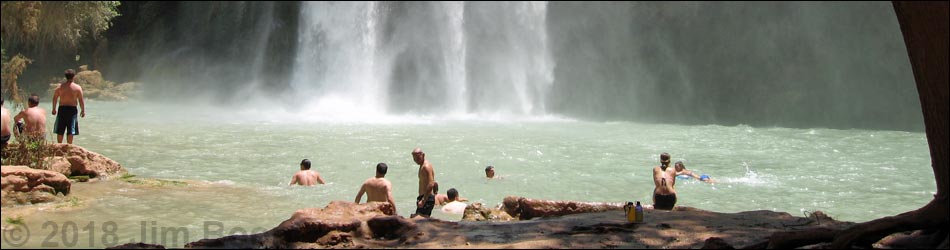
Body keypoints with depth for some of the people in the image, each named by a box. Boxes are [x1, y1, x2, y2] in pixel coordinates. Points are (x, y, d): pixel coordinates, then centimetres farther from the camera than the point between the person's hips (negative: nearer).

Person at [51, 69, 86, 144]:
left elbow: (54, 98, 6)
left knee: (60, 131, 11)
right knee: (70, 131, 1)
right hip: (72, 109, -2)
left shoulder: (60, 86, 3)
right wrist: (83, 110, 5)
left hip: (62, 109, 2)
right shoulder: (77, 87, -4)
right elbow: (81, 100, -5)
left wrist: (54, 109, 17)